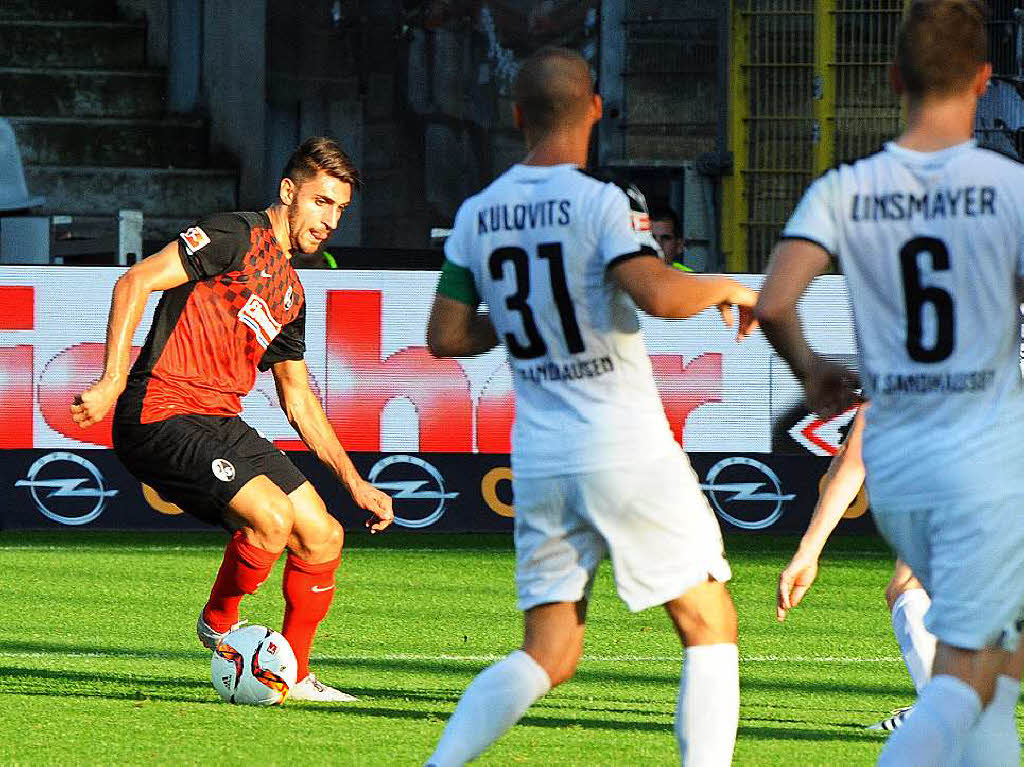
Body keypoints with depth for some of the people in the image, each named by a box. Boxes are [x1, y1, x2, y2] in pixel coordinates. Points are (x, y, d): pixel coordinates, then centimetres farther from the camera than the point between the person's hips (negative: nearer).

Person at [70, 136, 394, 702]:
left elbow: (298, 398, 29)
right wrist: (112, 384, -22)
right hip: (160, 418, -9)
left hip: (221, 423, 9)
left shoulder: (291, 294, 20)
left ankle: (294, 676, 15)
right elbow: (135, 282, -14)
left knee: (323, 537, 2)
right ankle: (218, 623, 1)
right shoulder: (237, 236, -7)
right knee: (272, 517, -25)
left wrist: (353, 481, 24)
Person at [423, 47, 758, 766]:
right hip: (628, 451, -5)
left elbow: (445, 335, 10)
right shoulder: (600, 203, -11)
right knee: (711, 626, 8)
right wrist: (728, 287, -6)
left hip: (539, 458, 5)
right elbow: (659, 294, -25)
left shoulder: (477, 215, 6)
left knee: (548, 657, 10)